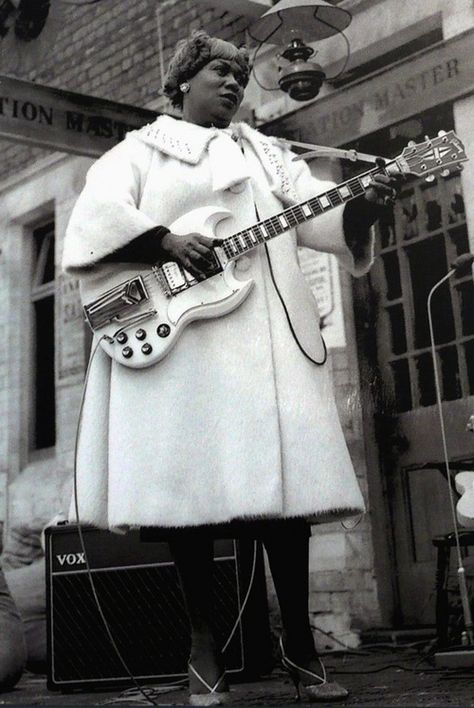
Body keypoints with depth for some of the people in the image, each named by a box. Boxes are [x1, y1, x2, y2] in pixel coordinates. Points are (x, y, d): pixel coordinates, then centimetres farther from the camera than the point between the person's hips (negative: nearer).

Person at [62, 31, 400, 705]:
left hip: (266, 336, 3)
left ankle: (299, 646, 7)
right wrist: (168, 241, -16)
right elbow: (97, 214, -1)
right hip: (174, 335, -2)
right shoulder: (141, 149, 16)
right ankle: (205, 649, 7)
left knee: (283, 478, -4)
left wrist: (363, 205, -10)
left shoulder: (267, 154, 25)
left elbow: (319, 214, 12)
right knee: (189, 487, -6)